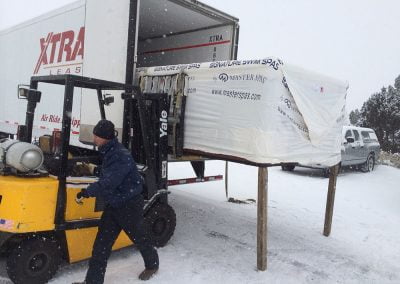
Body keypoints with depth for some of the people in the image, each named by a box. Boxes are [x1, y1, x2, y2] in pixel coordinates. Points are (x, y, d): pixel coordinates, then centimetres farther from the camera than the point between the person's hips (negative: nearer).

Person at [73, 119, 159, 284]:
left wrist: (86, 193, -26)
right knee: (101, 244, 6)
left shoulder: (121, 156, -27)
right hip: (113, 205, 8)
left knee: (138, 238, 14)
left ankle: (152, 264, 40)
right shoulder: (109, 153, 5)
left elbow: (108, 184, -33)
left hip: (129, 206, -8)